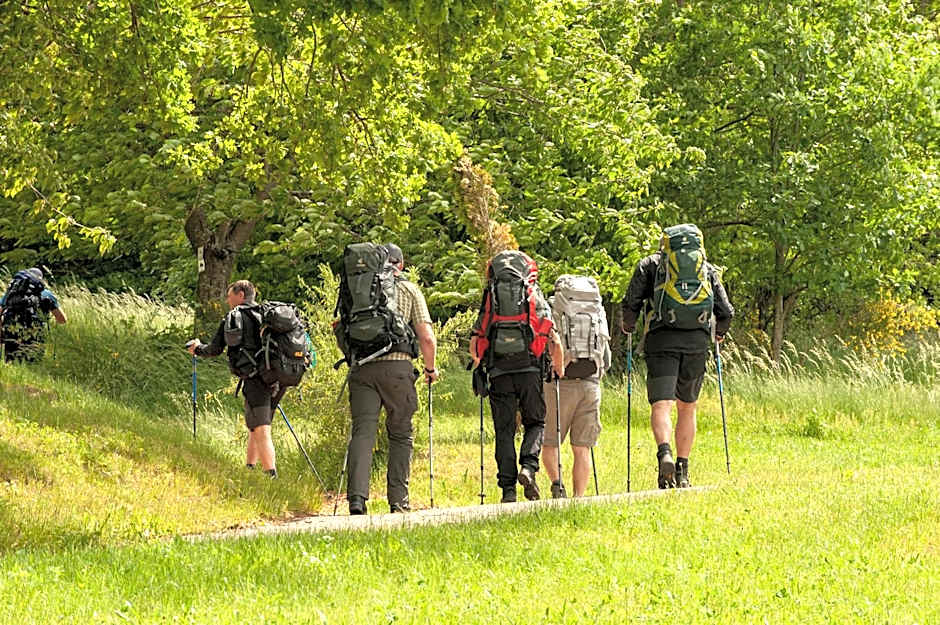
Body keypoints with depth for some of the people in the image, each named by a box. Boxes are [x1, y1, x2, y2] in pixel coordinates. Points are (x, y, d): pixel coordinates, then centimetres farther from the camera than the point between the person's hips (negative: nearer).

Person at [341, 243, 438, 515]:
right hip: (396, 367, -1)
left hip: (361, 368, 1)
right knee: (401, 434, 10)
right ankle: (398, 500, 8)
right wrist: (430, 369, 18)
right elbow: (427, 337, 3)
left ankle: (356, 497, -18)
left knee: (362, 432, -2)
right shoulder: (409, 290, 10)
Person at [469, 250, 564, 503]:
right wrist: (559, 369, 21)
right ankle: (528, 466, -14)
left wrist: (480, 364, 26)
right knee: (535, 423, 12)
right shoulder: (536, 298, 10)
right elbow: (555, 342, 6)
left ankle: (508, 489, -2)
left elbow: (474, 343, 8)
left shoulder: (489, 301, 13)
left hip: (499, 371, 1)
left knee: (504, 431, 5)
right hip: (529, 368, -1)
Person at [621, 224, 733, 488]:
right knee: (687, 408, 15)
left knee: (661, 406, -8)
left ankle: (664, 453, -35)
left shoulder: (651, 264, 13)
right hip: (697, 342, 2)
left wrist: (629, 327, 23)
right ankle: (682, 471, 13)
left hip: (662, 340, -2)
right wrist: (719, 332, 33)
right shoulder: (708, 269, 18)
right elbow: (726, 311, 13)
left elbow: (631, 303, 4)